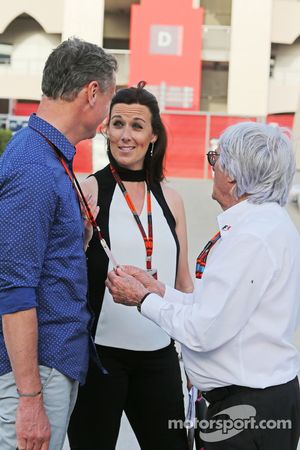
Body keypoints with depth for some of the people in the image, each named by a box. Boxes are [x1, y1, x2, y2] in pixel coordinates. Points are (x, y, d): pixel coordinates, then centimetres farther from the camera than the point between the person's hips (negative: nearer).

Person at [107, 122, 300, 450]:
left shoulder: (250, 237, -22)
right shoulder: (271, 223, 10)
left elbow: (202, 332, -21)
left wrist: (142, 299, -7)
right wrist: (158, 291, 9)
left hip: (246, 408, -9)